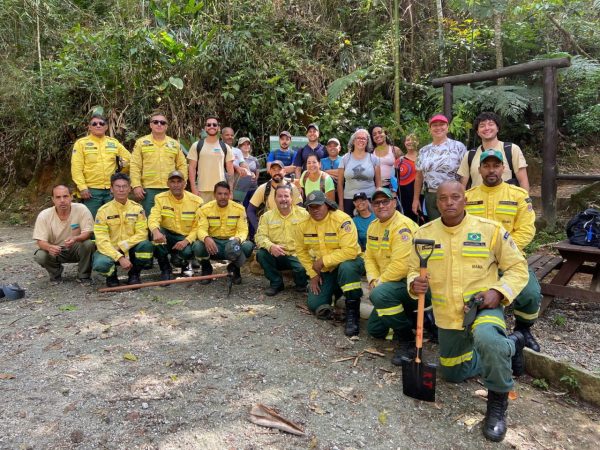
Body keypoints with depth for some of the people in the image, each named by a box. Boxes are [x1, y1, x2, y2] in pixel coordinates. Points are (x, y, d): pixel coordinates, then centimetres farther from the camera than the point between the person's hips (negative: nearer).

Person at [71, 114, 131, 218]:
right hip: (91, 191, -3)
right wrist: (82, 187, -13)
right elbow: (76, 168, -5)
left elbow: (128, 158, 19)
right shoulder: (81, 143, 2)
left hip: (112, 190, 3)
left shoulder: (114, 142, 11)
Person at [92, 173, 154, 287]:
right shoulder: (103, 210, -7)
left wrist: (123, 246, -20)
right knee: (100, 264, -34)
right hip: (110, 251, -1)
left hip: (131, 250, 1)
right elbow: (102, 240, -14)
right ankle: (111, 275, 6)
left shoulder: (137, 208, -2)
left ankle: (134, 275, -2)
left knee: (146, 245, -30)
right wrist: (120, 258, -26)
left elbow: (141, 234, -8)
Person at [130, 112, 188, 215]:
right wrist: (136, 186, -9)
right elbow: (135, 166, 0)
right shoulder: (141, 142, 5)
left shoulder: (175, 144, 11)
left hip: (170, 189, 2)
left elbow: (182, 165, 12)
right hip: (148, 189, -2)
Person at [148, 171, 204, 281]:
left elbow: (198, 227, -6)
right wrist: (156, 231, -40)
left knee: (187, 252, -34)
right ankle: (165, 269, -10)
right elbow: (153, 219, -16)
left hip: (186, 238, -2)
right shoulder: (161, 198, -3)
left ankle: (183, 263, 8)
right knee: (156, 232, -31)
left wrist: (186, 241, -23)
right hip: (167, 237, 2)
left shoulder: (196, 201, -5)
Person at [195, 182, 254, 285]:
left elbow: (243, 230, -7)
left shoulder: (239, 208, -4)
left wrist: (237, 239, -32)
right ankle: (206, 268, 5)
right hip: (213, 243, 0)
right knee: (198, 246, -33)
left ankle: (235, 268, 5)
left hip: (232, 243, 0)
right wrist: (206, 238, -38)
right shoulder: (205, 209, -5)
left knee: (248, 246, -31)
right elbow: (201, 229, -13)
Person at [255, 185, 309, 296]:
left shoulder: (303, 214, 0)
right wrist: (271, 246, -26)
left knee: (302, 268, -32)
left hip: (297, 255, -2)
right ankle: (276, 283, 0)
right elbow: (260, 236, -4)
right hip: (276, 256, 2)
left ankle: (301, 284, 9)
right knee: (261, 254, -25)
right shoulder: (267, 216, 5)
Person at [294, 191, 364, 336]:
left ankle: (352, 312, -23)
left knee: (346, 268, -41)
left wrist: (323, 260, -26)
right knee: (314, 305, -5)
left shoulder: (342, 220, -24)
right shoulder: (303, 224, -7)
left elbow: (350, 251, -31)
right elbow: (301, 251, 4)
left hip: (348, 262, -5)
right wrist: (312, 274, -1)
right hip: (324, 269, 5)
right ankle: (335, 290, 27)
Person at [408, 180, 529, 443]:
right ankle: (509, 345, 40)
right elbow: (414, 270, 7)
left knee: (487, 339, -40)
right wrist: (415, 284, -16)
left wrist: (498, 291, -19)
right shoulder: (425, 233, -3)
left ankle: (498, 402, -12)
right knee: (452, 374, 20)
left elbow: (517, 267, -3)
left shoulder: (490, 229, -10)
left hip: (483, 306, -4)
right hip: (447, 316, 5)